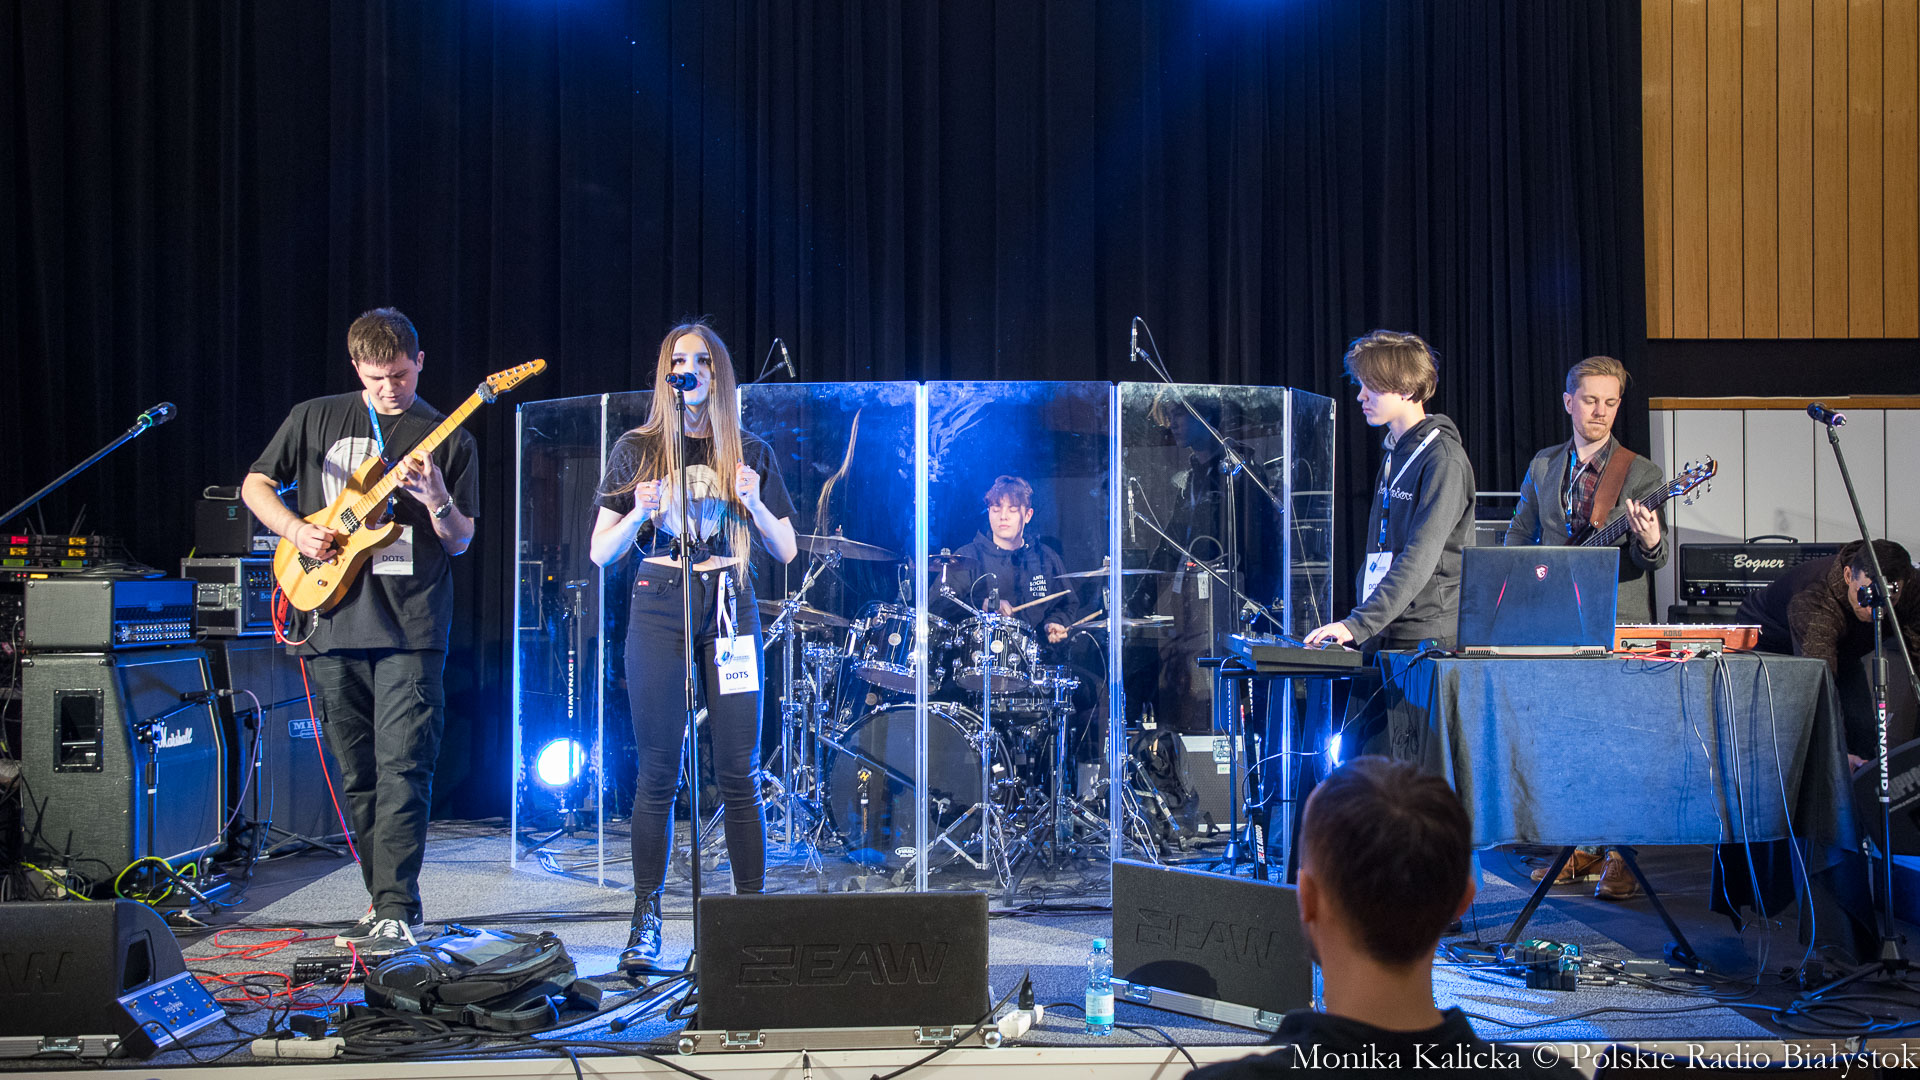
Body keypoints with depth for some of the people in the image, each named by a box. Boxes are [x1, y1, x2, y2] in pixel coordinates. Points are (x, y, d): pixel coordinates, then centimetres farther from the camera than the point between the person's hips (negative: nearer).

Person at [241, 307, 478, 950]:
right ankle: (381, 901, 21)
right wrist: (295, 530, -2)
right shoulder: (315, 419, 10)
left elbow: (460, 542, 5)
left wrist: (436, 500, -16)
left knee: (401, 771, -11)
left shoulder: (446, 439, 6)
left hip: (411, 631, -3)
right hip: (333, 624, 3)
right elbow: (255, 485, 16)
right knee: (358, 777, 10)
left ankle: (396, 913, -9)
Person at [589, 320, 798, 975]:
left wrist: (753, 503, -9)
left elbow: (786, 551, 9)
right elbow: (600, 553, 4)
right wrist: (638, 513, -15)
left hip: (729, 607, 1)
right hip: (659, 608, -1)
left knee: (738, 772, -1)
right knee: (658, 772, 0)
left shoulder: (750, 453, 10)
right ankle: (645, 924, 8)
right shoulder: (637, 449, 6)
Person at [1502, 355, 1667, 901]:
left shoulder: (1641, 472, 1)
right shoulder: (1542, 466, 12)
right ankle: (1581, 847, 18)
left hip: (1618, 624, -4)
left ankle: (1621, 856, 2)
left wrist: (1651, 541, -28)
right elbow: (1517, 537, 21)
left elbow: (1653, 559, -5)